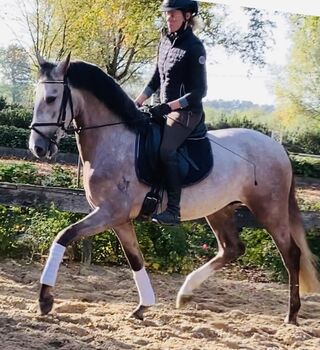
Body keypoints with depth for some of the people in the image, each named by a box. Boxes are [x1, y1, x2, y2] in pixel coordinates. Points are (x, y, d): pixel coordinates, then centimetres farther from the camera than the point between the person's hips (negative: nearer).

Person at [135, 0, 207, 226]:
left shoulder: (194, 47, -13)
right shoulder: (166, 42, 10)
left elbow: (199, 91, -16)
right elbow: (156, 80, 20)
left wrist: (168, 106, -24)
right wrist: (137, 103, 10)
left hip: (187, 112, -9)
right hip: (166, 110, 9)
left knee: (166, 150, -28)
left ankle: (173, 211, -30)